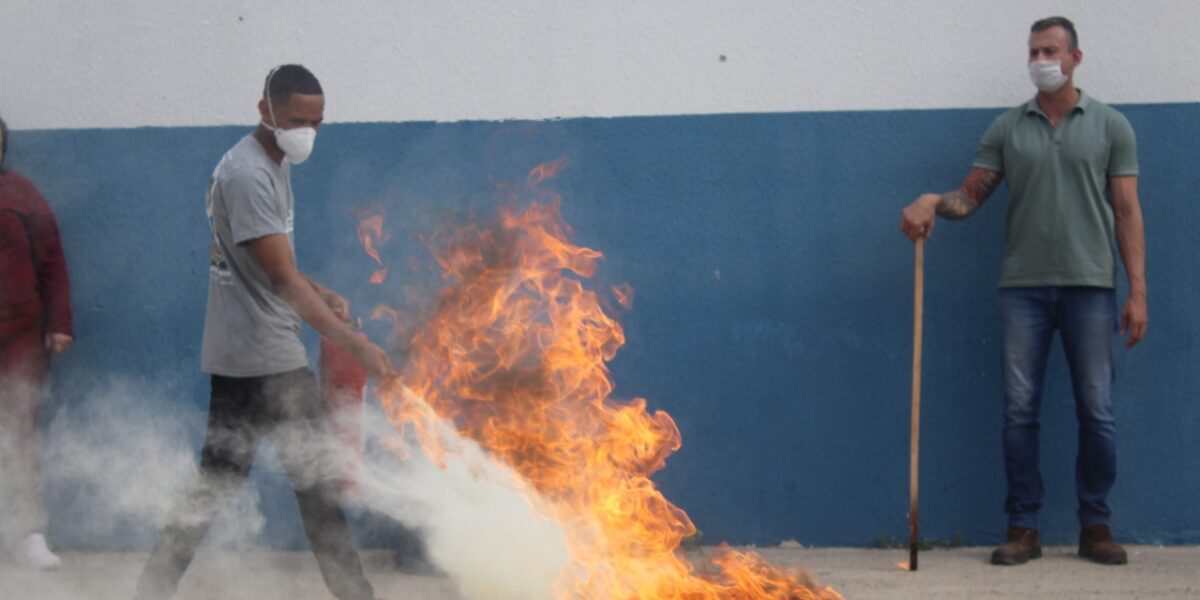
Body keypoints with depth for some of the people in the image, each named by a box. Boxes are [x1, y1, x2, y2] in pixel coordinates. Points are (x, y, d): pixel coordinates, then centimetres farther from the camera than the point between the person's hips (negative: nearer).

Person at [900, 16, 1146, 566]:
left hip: (1089, 287, -1)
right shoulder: (1007, 129, 9)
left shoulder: (1109, 127, 6)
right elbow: (970, 196, 9)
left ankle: (1095, 527, 12)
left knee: (1097, 412, 2)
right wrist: (932, 202, -13)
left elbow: (1127, 212, 3)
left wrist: (1138, 291, -4)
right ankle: (1022, 529, 7)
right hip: (1024, 287, 1)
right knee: (1020, 410, 1)